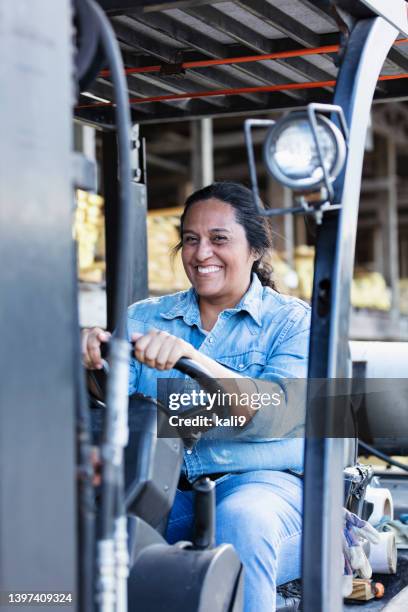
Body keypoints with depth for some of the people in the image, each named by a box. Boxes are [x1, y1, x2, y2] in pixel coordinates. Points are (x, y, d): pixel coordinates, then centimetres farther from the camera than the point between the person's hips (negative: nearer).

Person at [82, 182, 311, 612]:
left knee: (241, 518, -36)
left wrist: (191, 359, -28)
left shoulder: (292, 321, 3)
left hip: (262, 480, -2)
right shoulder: (145, 318, 15)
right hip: (162, 487, 3)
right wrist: (94, 361, -23)